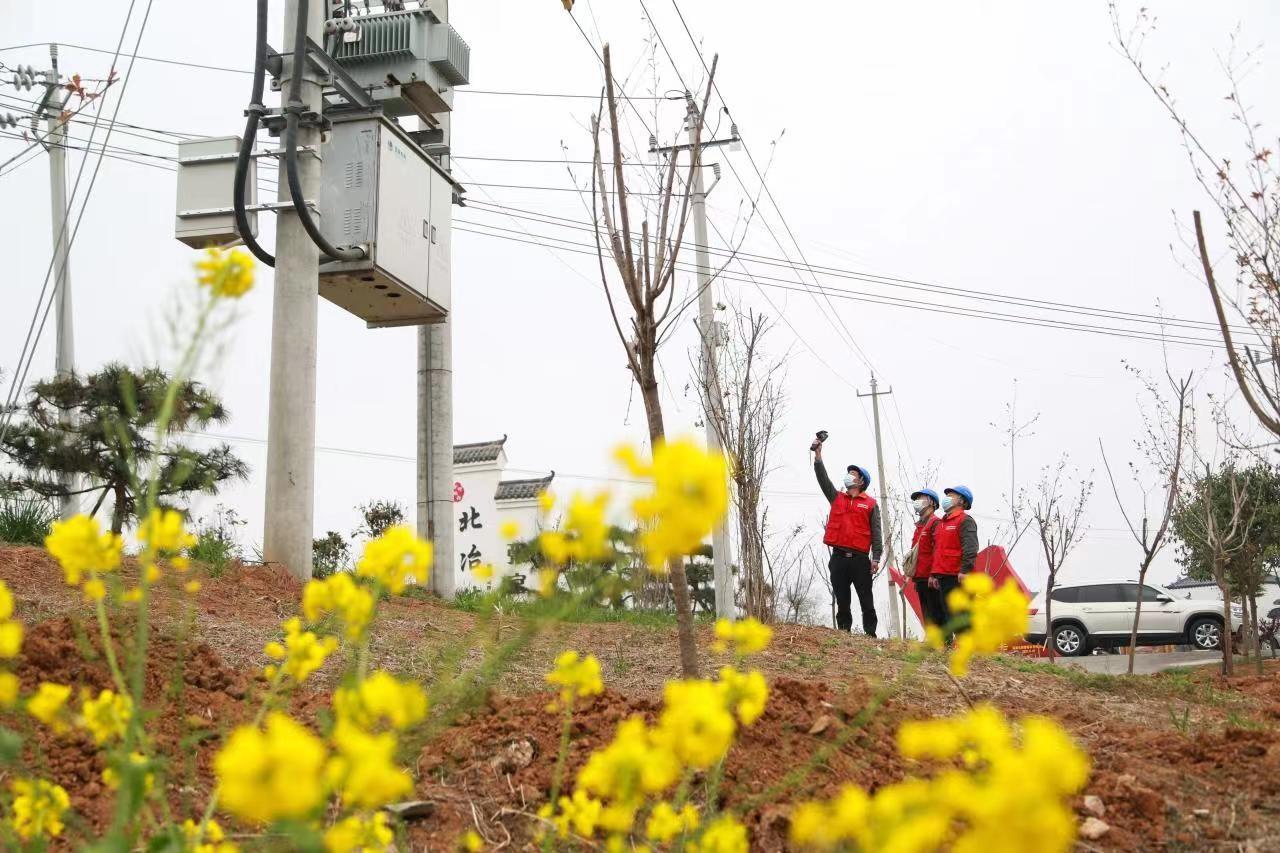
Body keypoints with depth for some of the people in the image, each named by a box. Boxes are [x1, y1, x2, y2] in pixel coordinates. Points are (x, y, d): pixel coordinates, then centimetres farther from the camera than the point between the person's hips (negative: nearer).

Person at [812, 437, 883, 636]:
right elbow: (823, 478, 6)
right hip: (839, 557, 3)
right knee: (842, 601, 5)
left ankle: (870, 634, 2)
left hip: (860, 558, -3)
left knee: (866, 601, 0)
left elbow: (876, 532, 1)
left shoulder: (870, 503, 7)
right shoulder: (837, 498, 16)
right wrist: (818, 455, -4)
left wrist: (876, 558, -9)